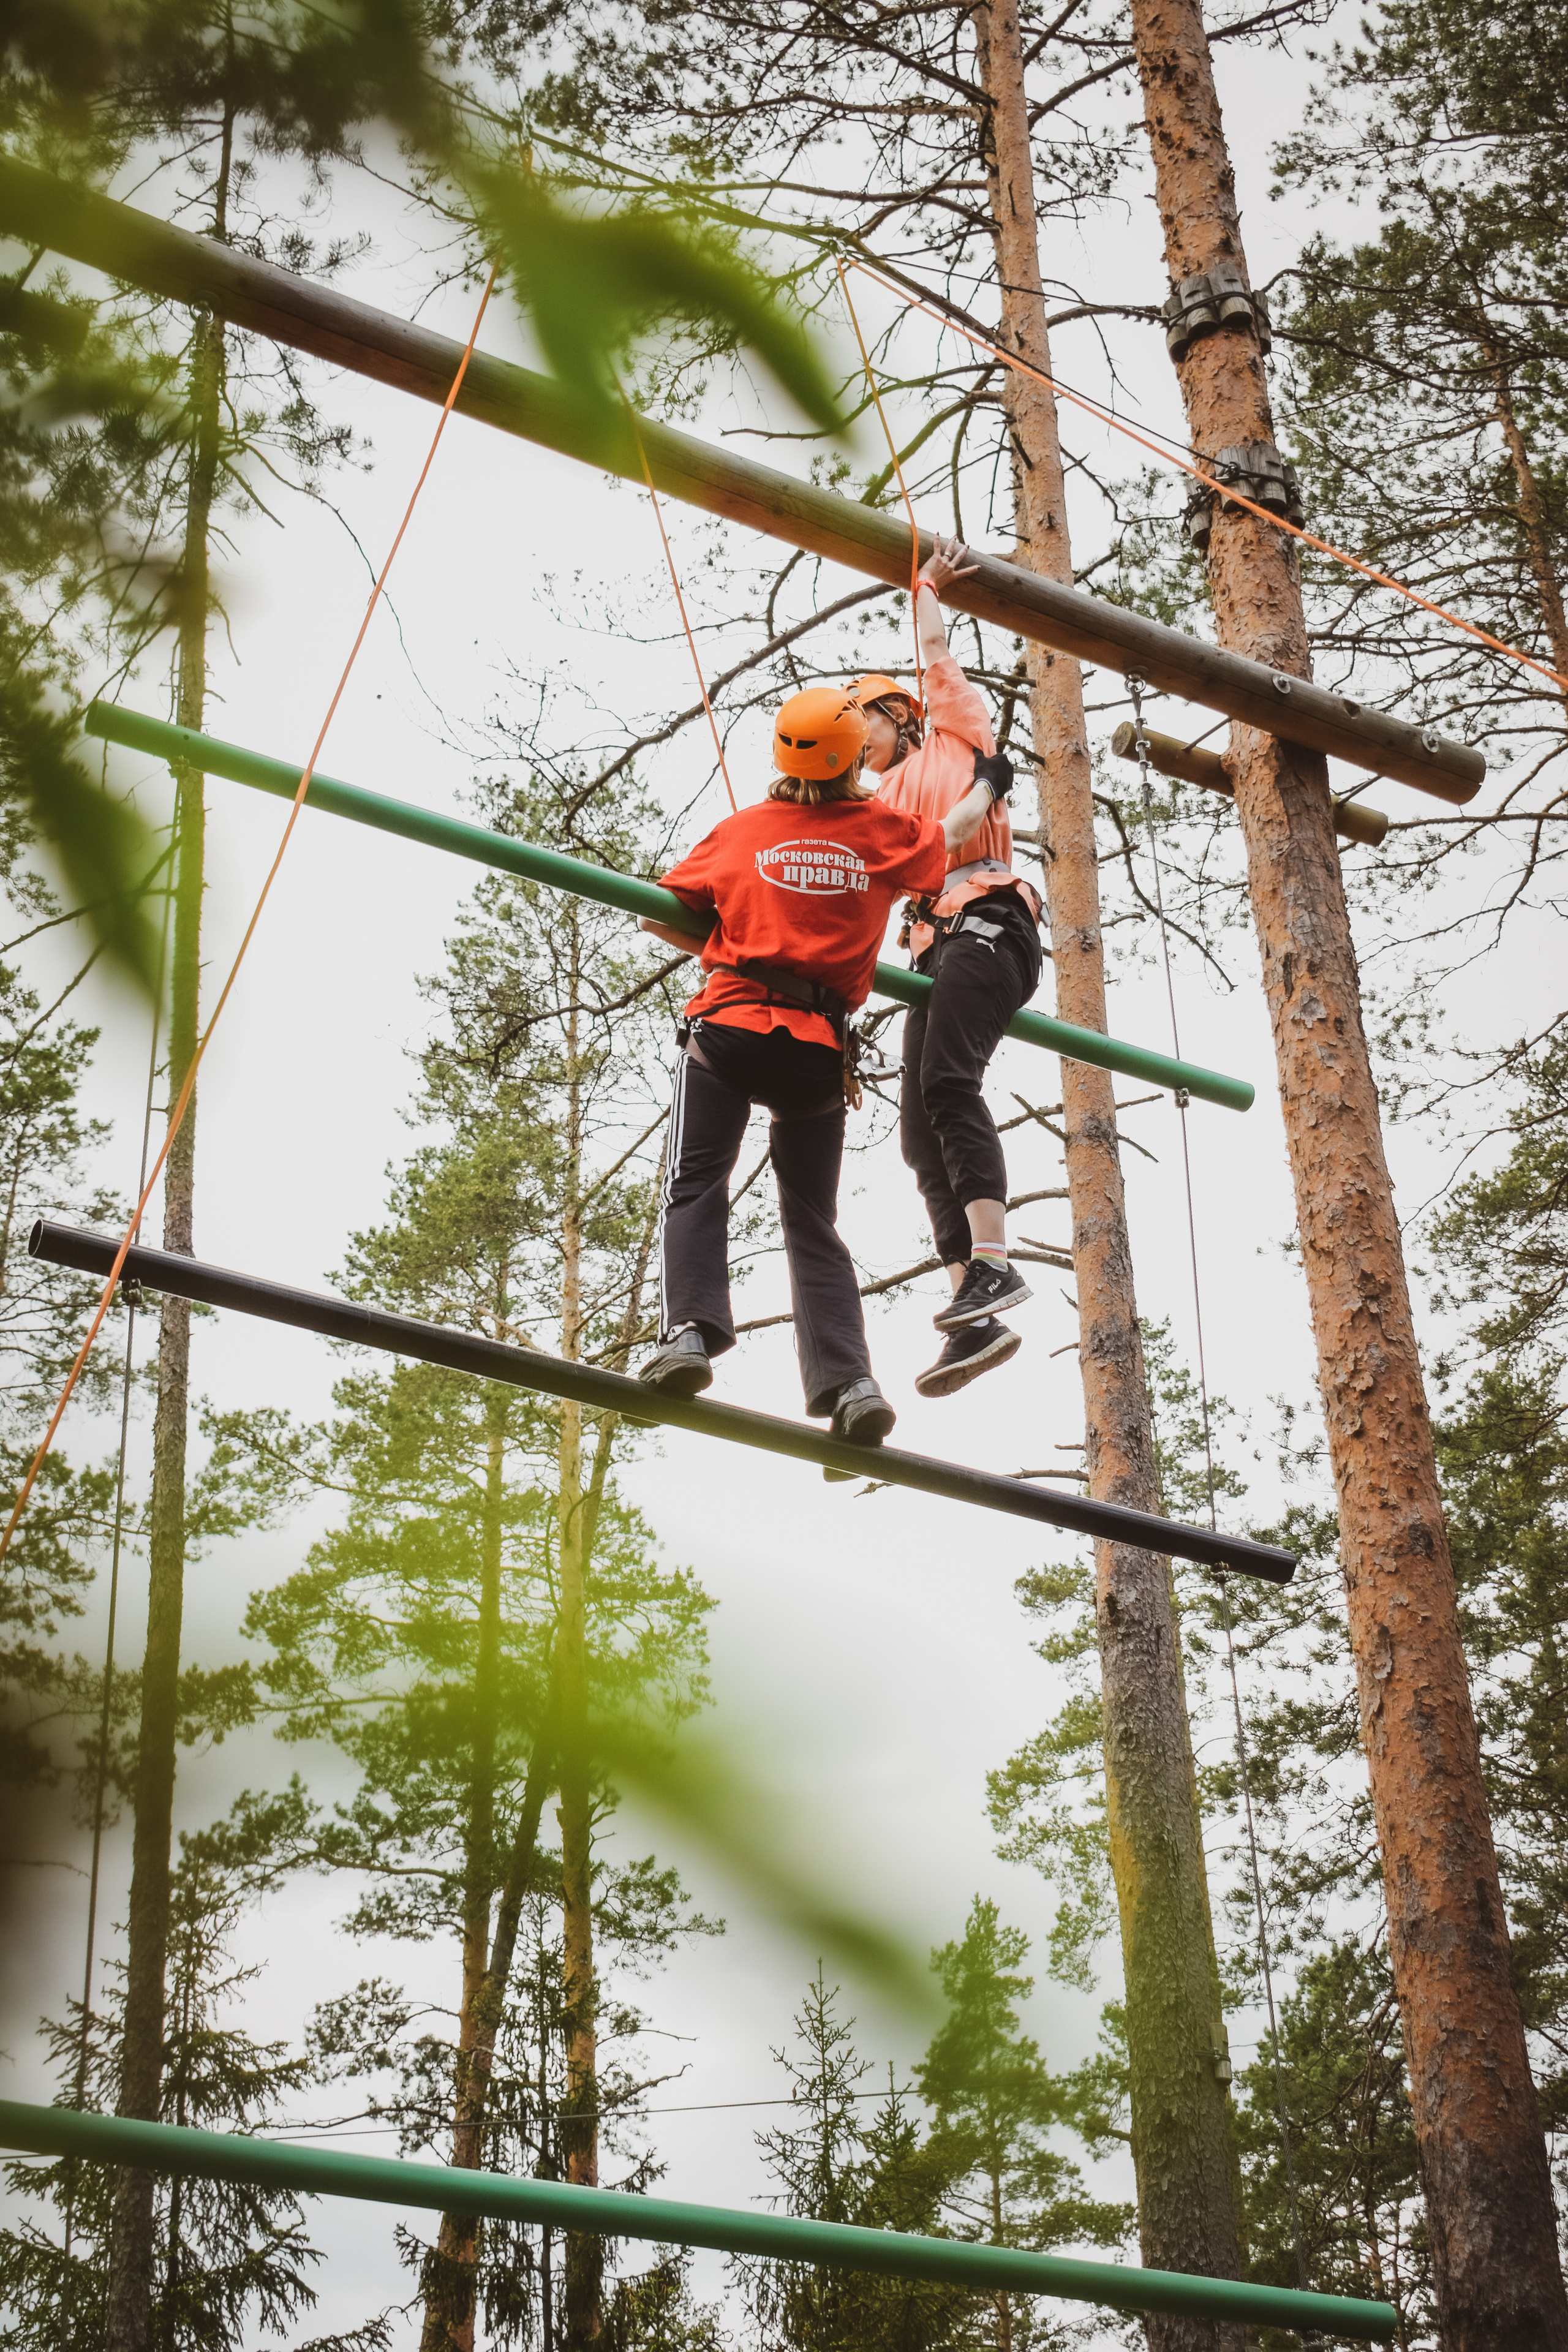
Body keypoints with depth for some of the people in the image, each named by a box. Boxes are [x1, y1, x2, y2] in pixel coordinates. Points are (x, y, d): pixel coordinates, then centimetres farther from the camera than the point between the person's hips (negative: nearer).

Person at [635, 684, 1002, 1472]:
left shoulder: (744, 830, 7)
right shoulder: (886, 831, 8)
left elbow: (658, 916, 11)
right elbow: (954, 834, 29)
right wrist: (988, 784, 48)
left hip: (730, 1026, -2)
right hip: (819, 1047, 2)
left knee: (695, 1186, -2)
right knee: (813, 1220, 6)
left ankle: (689, 1327, -26)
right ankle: (847, 1376, -8)